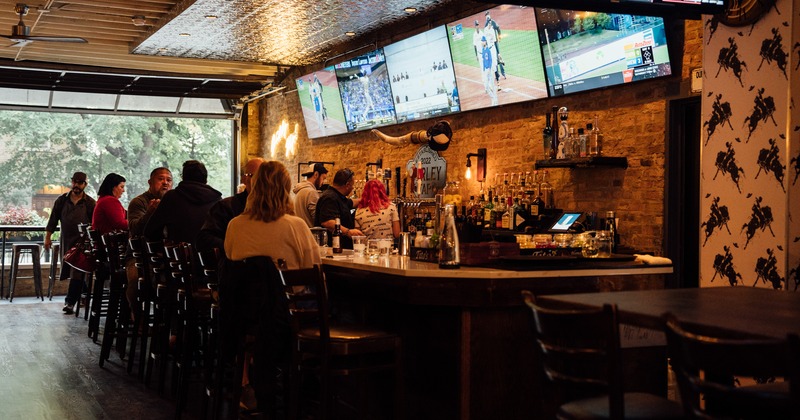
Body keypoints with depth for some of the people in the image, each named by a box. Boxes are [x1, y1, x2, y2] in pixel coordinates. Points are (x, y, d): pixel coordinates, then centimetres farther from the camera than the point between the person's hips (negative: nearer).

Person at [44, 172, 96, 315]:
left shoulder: (90, 203, 0)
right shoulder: (62, 200, 7)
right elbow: (53, 219, 9)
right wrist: (47, 237, 2)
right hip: (66, 242, 4)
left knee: (77, 273, -10)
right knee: (67, 271, 10)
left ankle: (70, 302, -6)